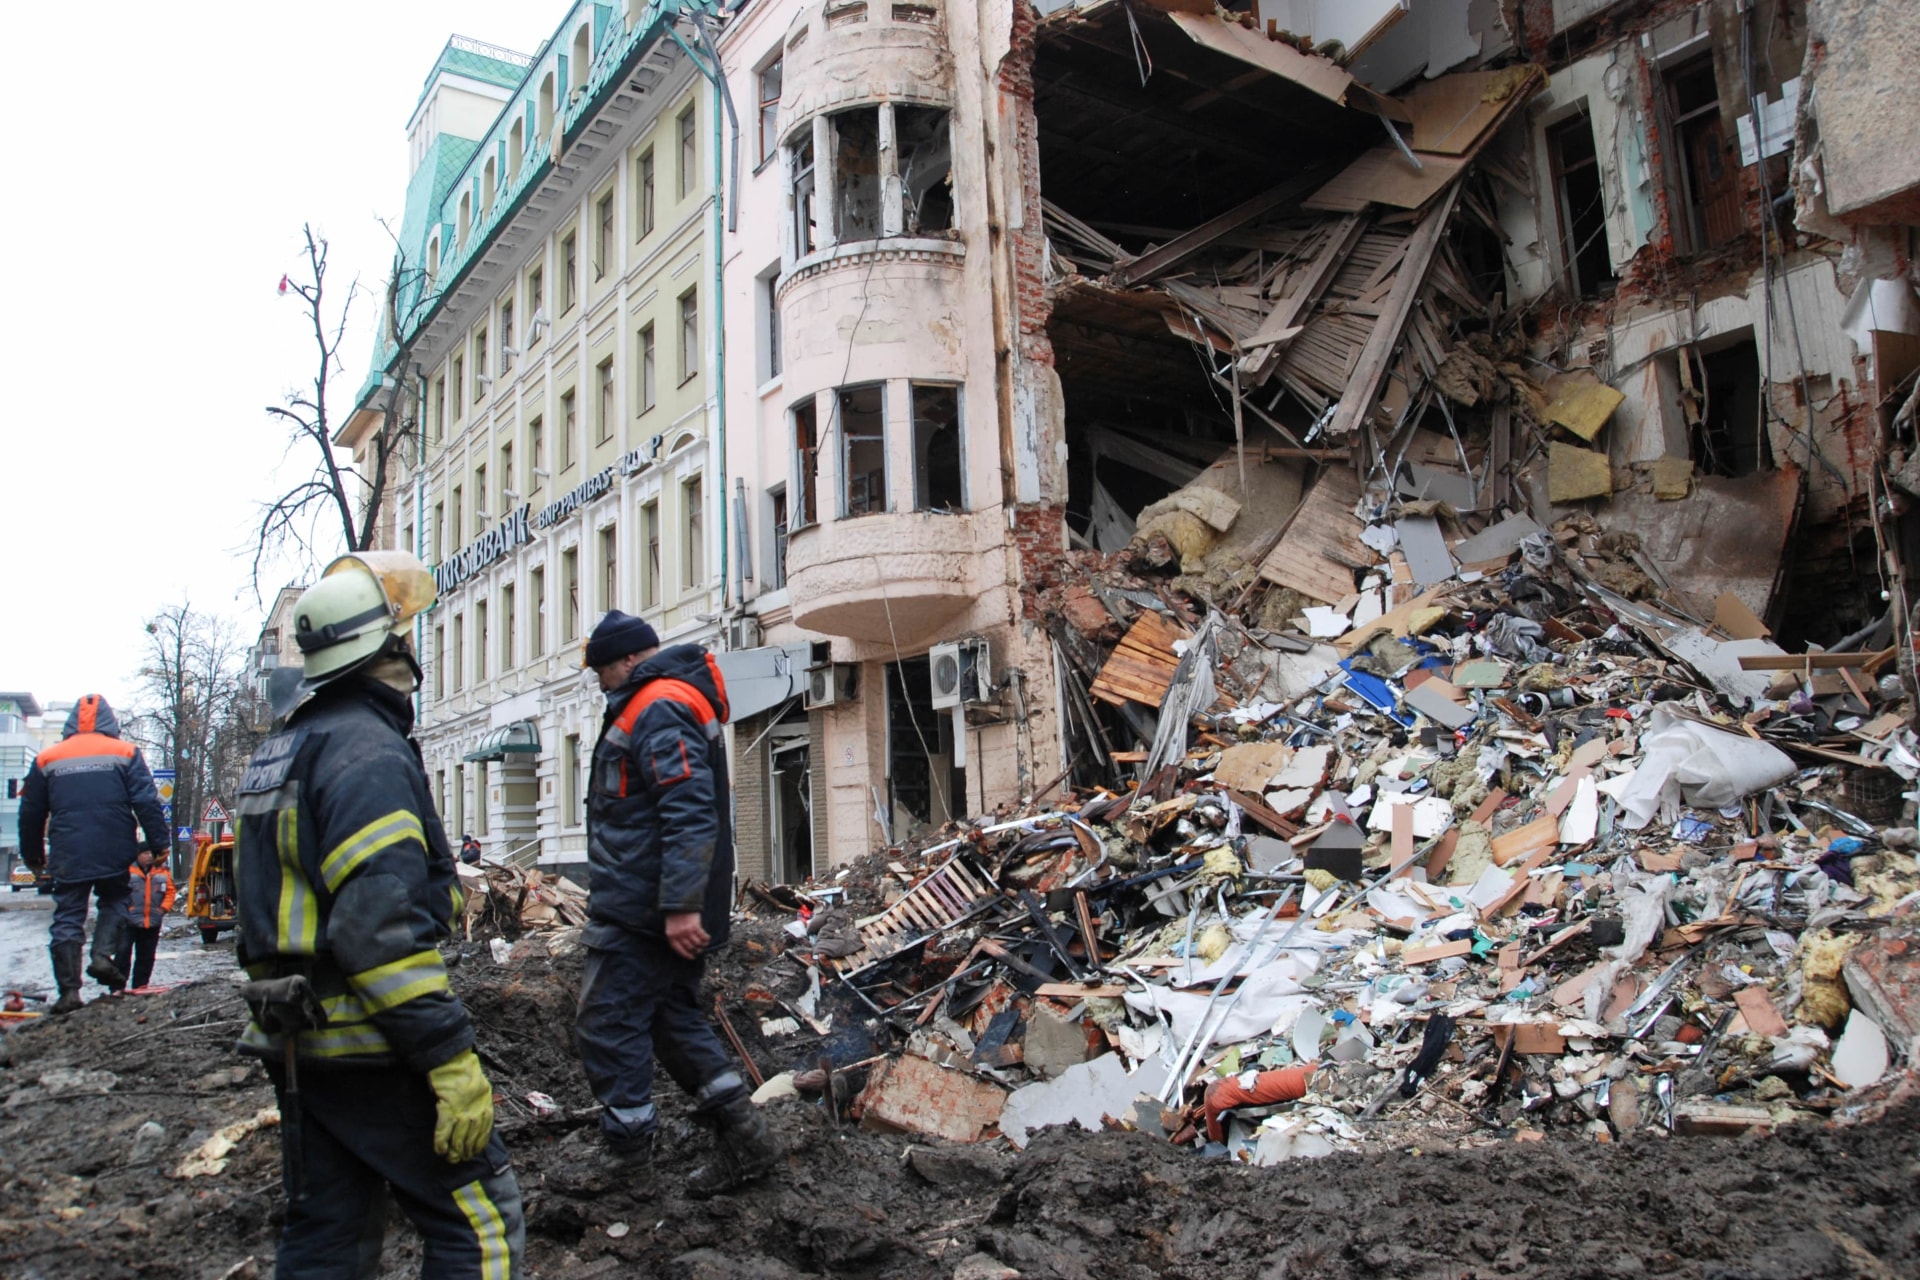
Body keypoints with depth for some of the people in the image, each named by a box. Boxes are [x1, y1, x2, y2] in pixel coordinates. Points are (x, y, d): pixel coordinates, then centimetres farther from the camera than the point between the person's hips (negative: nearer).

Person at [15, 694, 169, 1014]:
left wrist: (32, 853, 26)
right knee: (114, 903, 19)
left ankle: (69, 990, 1)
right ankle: (103, 955, -4)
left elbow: (31, 812, 14)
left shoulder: (46, 760, 8)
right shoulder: (125, 753, 0)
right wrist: (159, 843, 0)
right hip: (115, 854, -1)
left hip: (68, 858, 1)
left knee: (68, 918, 5)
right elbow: (147, 802, -5)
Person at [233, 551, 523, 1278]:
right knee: (479, 1218, -2)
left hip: (294, 1041, 10)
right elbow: (383, 927, -26)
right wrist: (451, 1058, -25)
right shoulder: (369, 751, -17)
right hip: (368, 1051, -10)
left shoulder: (284, 749, 15)